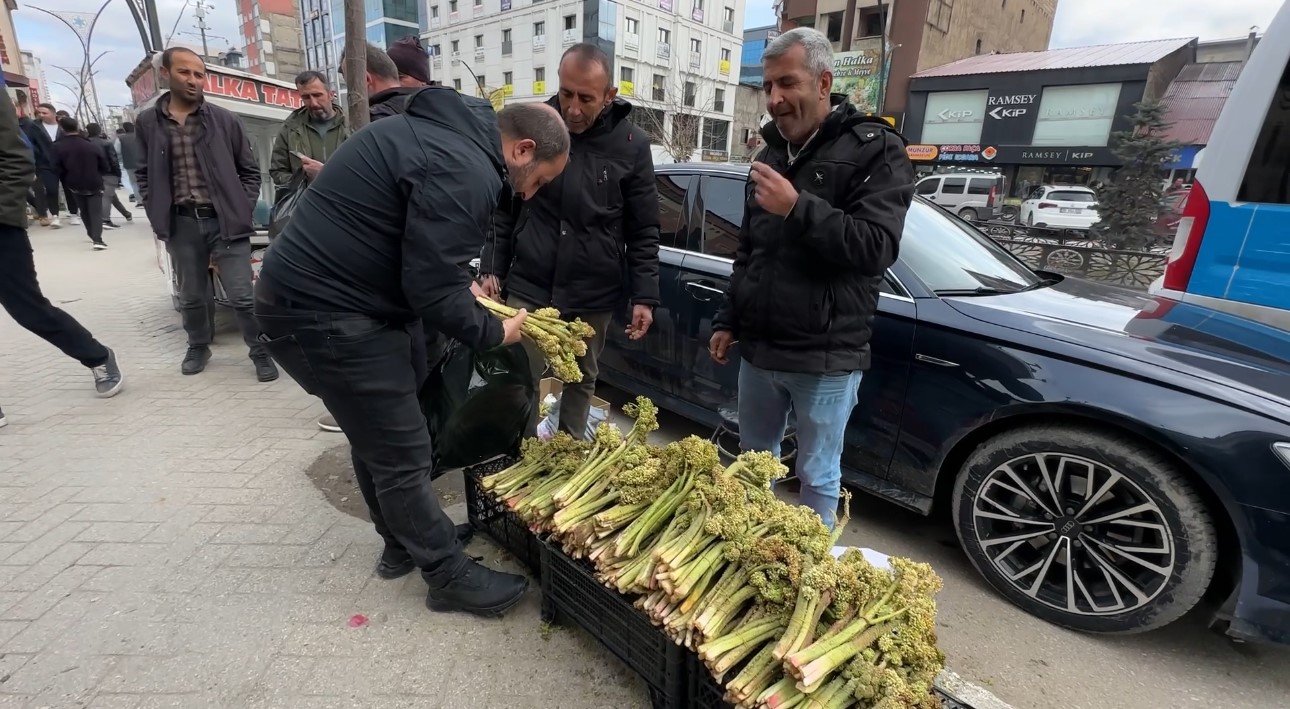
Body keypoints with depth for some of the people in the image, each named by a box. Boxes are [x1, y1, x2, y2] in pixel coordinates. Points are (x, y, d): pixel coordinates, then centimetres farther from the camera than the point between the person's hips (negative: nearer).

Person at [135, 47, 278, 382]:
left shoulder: (225, 120, 2)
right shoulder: (147, 122, 6)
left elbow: (250, 170, 7)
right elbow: (143, 174, 13)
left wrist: (242, 210, -2)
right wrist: (157, 214, 2)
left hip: (225, 220, -2)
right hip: (181, 224, 2)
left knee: (243, 295, -4)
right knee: (192, 296, 13)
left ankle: (261, 352, 11)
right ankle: (198, 346, 34)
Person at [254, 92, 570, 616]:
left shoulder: (444, 132, 11)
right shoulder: (464, 171, -21)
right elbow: (431, 291, -22)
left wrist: (463, 285, 11)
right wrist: (493, 333, -7)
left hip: (311, 292, 11)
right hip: (324, 312, -11)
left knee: (378, 435, 20)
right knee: (403, 455, -1)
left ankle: (405, 543, 38)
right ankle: (449, 576, 16)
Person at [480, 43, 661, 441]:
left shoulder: (631, 145, -4)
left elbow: (644, 231, -1)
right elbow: (504, 208, 7)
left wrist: (644, 296, -5)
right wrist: (492, 268, 1)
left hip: (594, 294, 0)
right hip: (529, 286, 1)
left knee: (582, 380, 13)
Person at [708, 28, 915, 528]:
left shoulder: (875, 149, -6)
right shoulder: (771, 155, 13)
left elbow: (877, 248, -17)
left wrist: (799, 208, -24)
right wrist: (727, 320, 15)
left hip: (825, 357, -6)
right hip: (757, 349, 7)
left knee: (818, 477, 7)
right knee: (754, 462, 19)